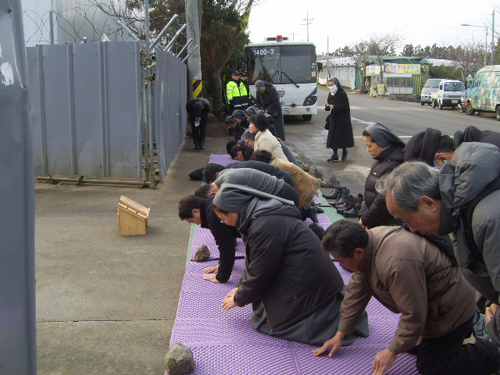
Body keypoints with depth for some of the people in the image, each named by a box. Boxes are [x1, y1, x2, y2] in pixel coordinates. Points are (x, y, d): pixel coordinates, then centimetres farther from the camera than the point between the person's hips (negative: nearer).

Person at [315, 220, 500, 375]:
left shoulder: (397, 264, -39)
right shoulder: (367, 240, -8)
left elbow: (414, 314, -29)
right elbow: (356, 291, 1)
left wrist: (392, 352, -16)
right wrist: (340, 334, 6)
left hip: (449, 308, -9)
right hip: (432, 304, 9)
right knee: (413, 345, 19)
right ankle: (469, 326, 31)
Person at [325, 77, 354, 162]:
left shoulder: (342, 94, -13)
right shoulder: (330, 94, 9)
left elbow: (345, 107, -17)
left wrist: (334, 107, -25)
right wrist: (327, 106, -9)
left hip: (342, 119, -6)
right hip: (333, 119, 6)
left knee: (342, 135, 3)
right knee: (333, 137, 2)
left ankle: (344, 151, 24)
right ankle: (335, 155, 5)